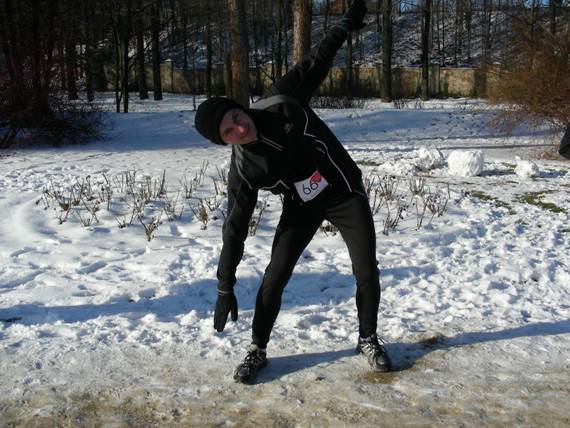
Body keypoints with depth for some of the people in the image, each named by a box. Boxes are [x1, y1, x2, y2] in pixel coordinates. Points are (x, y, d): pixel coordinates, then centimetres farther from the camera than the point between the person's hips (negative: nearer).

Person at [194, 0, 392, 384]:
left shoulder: (281, 104, -22)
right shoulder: (243, 170, -20)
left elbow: (317, 63, -5)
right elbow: (235, 227, -15)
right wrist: (225, 288, -14)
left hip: (347, 193, 1)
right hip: (301, 207, 0)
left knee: (367, 273, -1)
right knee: (275, 277, -6)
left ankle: (368, 339, 24)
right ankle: (258, 350, 14)